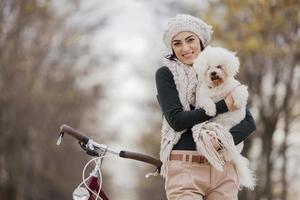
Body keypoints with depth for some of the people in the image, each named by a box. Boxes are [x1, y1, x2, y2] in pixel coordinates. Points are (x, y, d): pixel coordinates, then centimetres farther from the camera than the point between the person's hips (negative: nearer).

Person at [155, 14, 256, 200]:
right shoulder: (166, 74, 5)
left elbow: (249, 122, 5)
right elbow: (176, 120, -9)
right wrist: (223, 106, -10)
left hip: (223, 170, 3)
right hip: (185, 170, -3)